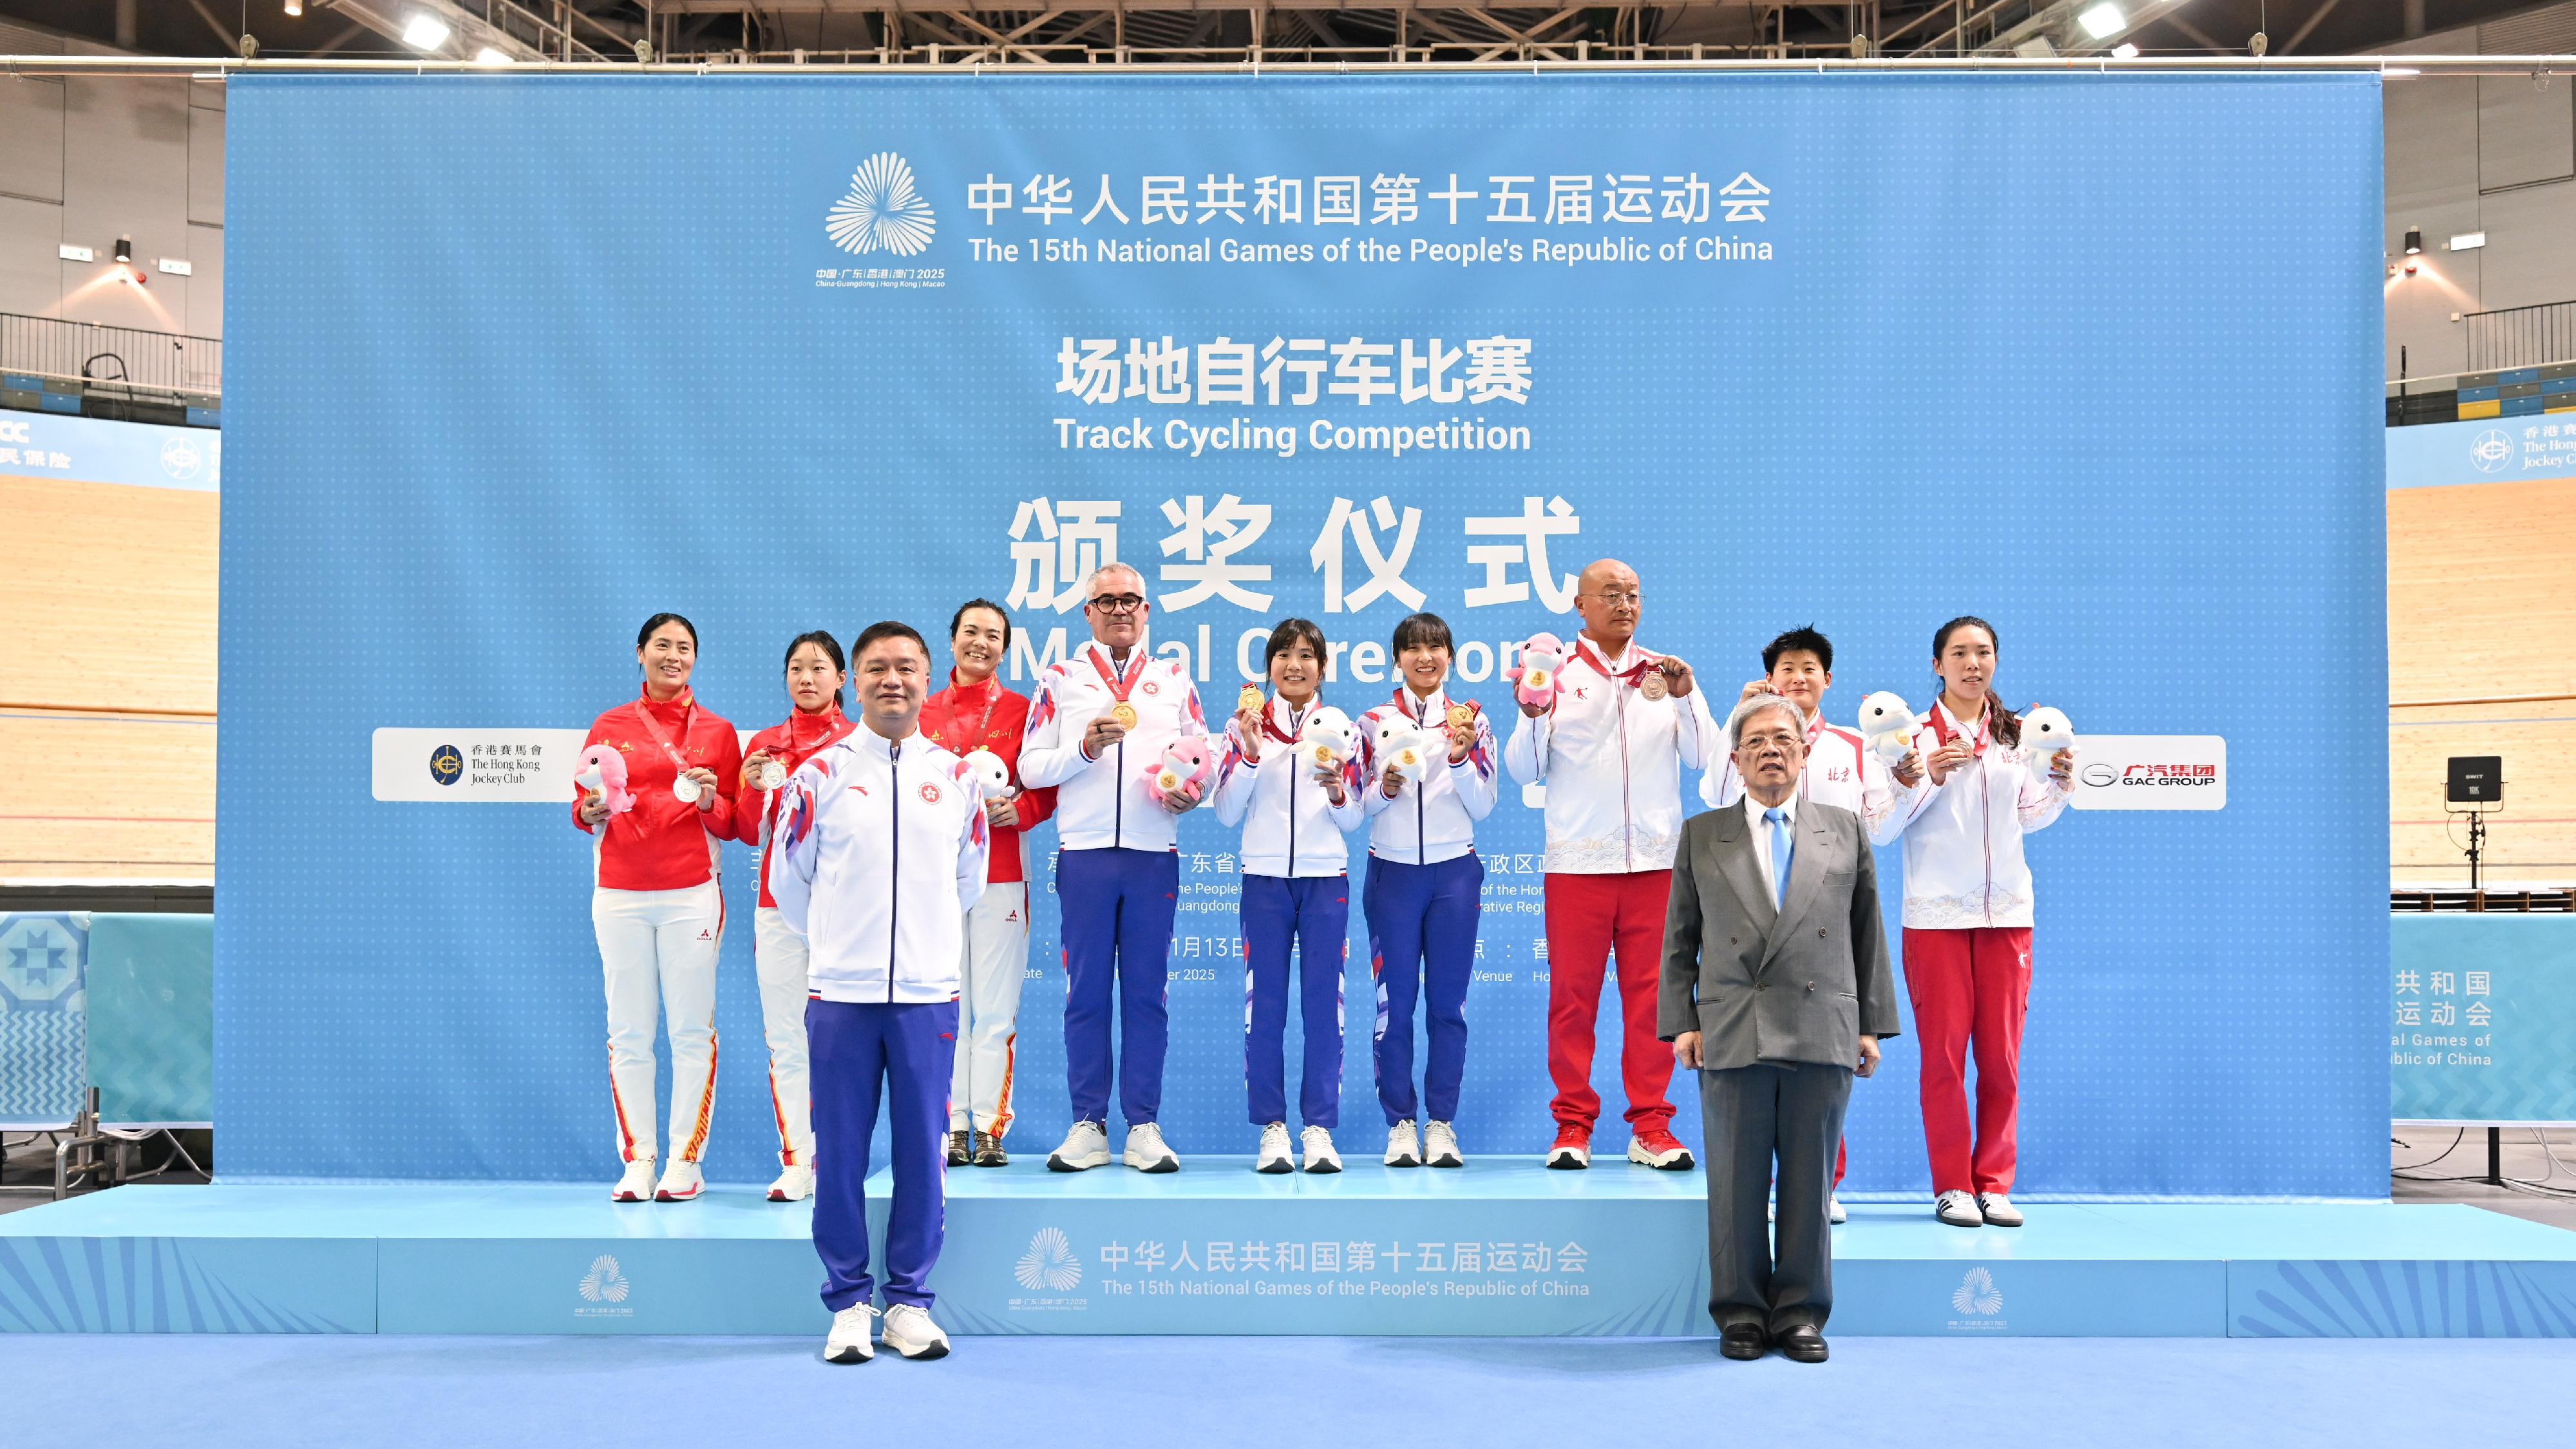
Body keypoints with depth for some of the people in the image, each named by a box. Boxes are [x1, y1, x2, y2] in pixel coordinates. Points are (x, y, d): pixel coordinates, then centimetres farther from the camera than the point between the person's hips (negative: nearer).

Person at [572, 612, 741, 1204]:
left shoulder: (716, 732, 9)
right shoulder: (610, 726, 10)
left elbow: (733, 823, 10)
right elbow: (582, 808, 13)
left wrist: (710, 803, -10)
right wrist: (592, 809, -9)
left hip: (691, 893, -1)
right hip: (620, 893, 1)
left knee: (692, 1027, -2)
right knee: (629, 1031, 0)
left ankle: (686, 1161, 5)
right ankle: (637, 1160, 7)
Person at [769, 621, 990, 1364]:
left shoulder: (956, 776, 8)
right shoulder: (819, 773, 2)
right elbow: (787, 875, 10)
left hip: (927, 991, 1)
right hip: (841, 992, -1)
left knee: (922, 1146, 3)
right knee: (840, 1149, 2)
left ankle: (909, 1300, 15)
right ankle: (848, 1302, 13)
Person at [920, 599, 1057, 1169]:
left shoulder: (1022, 711, 9)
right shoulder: (922, 713, 12)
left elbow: (1048, 784, 6)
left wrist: (1018, 809, -12)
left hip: (1001, 874, -1)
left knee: (996, 1010, -2)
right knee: (945, 1008, 1)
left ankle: (991, 1128, 2)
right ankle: (952, 1128, 6)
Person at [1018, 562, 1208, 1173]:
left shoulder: (1175, 680, 15)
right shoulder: (1059, 680, 11)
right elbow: (1030, 767, 4)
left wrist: (1190, 791, -9)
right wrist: (1085, 747, -11)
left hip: (1155, 855, 1)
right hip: (1085, 854, -1)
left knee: (1146, 993, 2)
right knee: (1086, 993, 1)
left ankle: (1143, 1127, 6)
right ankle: (1088, 1125, 7)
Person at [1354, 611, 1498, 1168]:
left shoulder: (1471, 721, 6)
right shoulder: (1374, 721, 6)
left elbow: (1482, 809, 2)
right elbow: (1357, 806, 6)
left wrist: (1461, 760, -12)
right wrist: (1384, 789, -14)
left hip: (1455, 872, 0)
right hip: (1392, 872, 0)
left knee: (1447, 1002, 3)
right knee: (1395, 1002, 1)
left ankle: (1441, 1124, 10)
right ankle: (1401, 1124, 9)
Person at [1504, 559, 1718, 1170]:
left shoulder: (1665, 672, 11)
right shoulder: (1557, 674, 6)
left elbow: (1702, 758, 3)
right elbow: (1524, 769, 2)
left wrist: (1687, 698, -10)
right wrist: (1532, 716, -14)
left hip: (1655, 861, 2)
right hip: (1577, 863, -1)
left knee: (1652, 995, 2)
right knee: (1572, 995, 1)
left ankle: (1651, 1128, 9)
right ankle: (1573, 1126, 10)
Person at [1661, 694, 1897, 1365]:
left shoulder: (1846, 830, 12)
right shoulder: (1701, 835, 10)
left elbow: (1868, 933, 11)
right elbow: (1680, 939, 9)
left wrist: (1873, 1025, 6)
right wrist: (1681, 1023, 0)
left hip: (1822, 1033, 1)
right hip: (1732, 1037, 0)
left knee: (1810, 1180, 4)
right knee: (1736, 1182, 3)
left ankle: (1800, 1312, 15)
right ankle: (1741, 1311, 14)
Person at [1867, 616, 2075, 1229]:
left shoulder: (2015, 736, 8)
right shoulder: (1916, 736, -4)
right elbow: (1878, 828, -7)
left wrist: (2060, 784, 1)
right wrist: (1924, 781, -20)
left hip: (2007, 913, 3)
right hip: (1935, 914, -3)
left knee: (2002, 1054, 4)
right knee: (1944, 1052, 0)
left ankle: (1994, 1183, 15)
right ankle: (1952, 1186, 10)